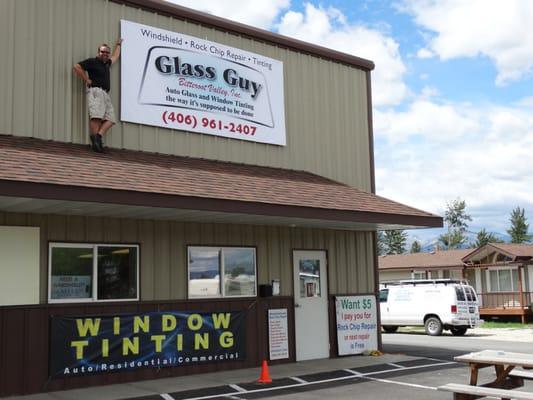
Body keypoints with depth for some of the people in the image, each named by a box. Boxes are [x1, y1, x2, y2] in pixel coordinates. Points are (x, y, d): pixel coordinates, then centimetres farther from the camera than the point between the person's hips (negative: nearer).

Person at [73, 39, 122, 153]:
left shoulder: (107, 63, 25)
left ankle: (98, 136, -16)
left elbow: (115, 56, 46)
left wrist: (118, 44, 56)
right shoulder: (92, 61, 3)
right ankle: (94, 141, -26)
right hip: (96, 91, -8)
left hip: (106, 93, 8)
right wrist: (86, 80, -2)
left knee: (110, 118, -8)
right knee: (96, 116, -20)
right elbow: (77, 67, -4)